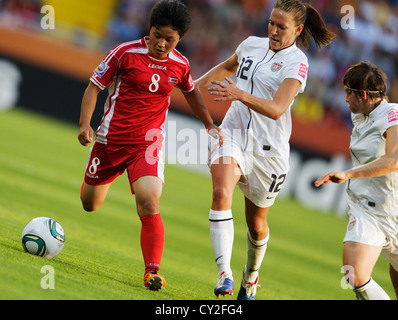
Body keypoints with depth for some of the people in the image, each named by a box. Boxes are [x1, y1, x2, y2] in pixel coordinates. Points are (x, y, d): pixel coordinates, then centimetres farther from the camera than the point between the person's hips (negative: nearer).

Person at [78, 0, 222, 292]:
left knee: (149, 204, -22)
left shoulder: (180, 65, 1)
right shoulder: (126, 53, -10)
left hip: (149, 144, 0)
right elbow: (94, 85, -4)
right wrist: (85, 124, -16)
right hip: (111, 139, 0)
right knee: (90, 205, 14)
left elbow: (191, 92, 23)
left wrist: (210, 125, 20)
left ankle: (152, 272, -19)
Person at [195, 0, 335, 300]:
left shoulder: (297, 62, -11)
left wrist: (239, 95, -39)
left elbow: (277, 109, -26)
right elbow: (227, 67, 30)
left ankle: (251, 275, 41)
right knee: (221, 192, -26)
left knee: (256, 223, 11)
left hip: (267, 149, -3)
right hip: (233, 132, 3)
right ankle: (224, 273, -33)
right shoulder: (252, 44, 5)